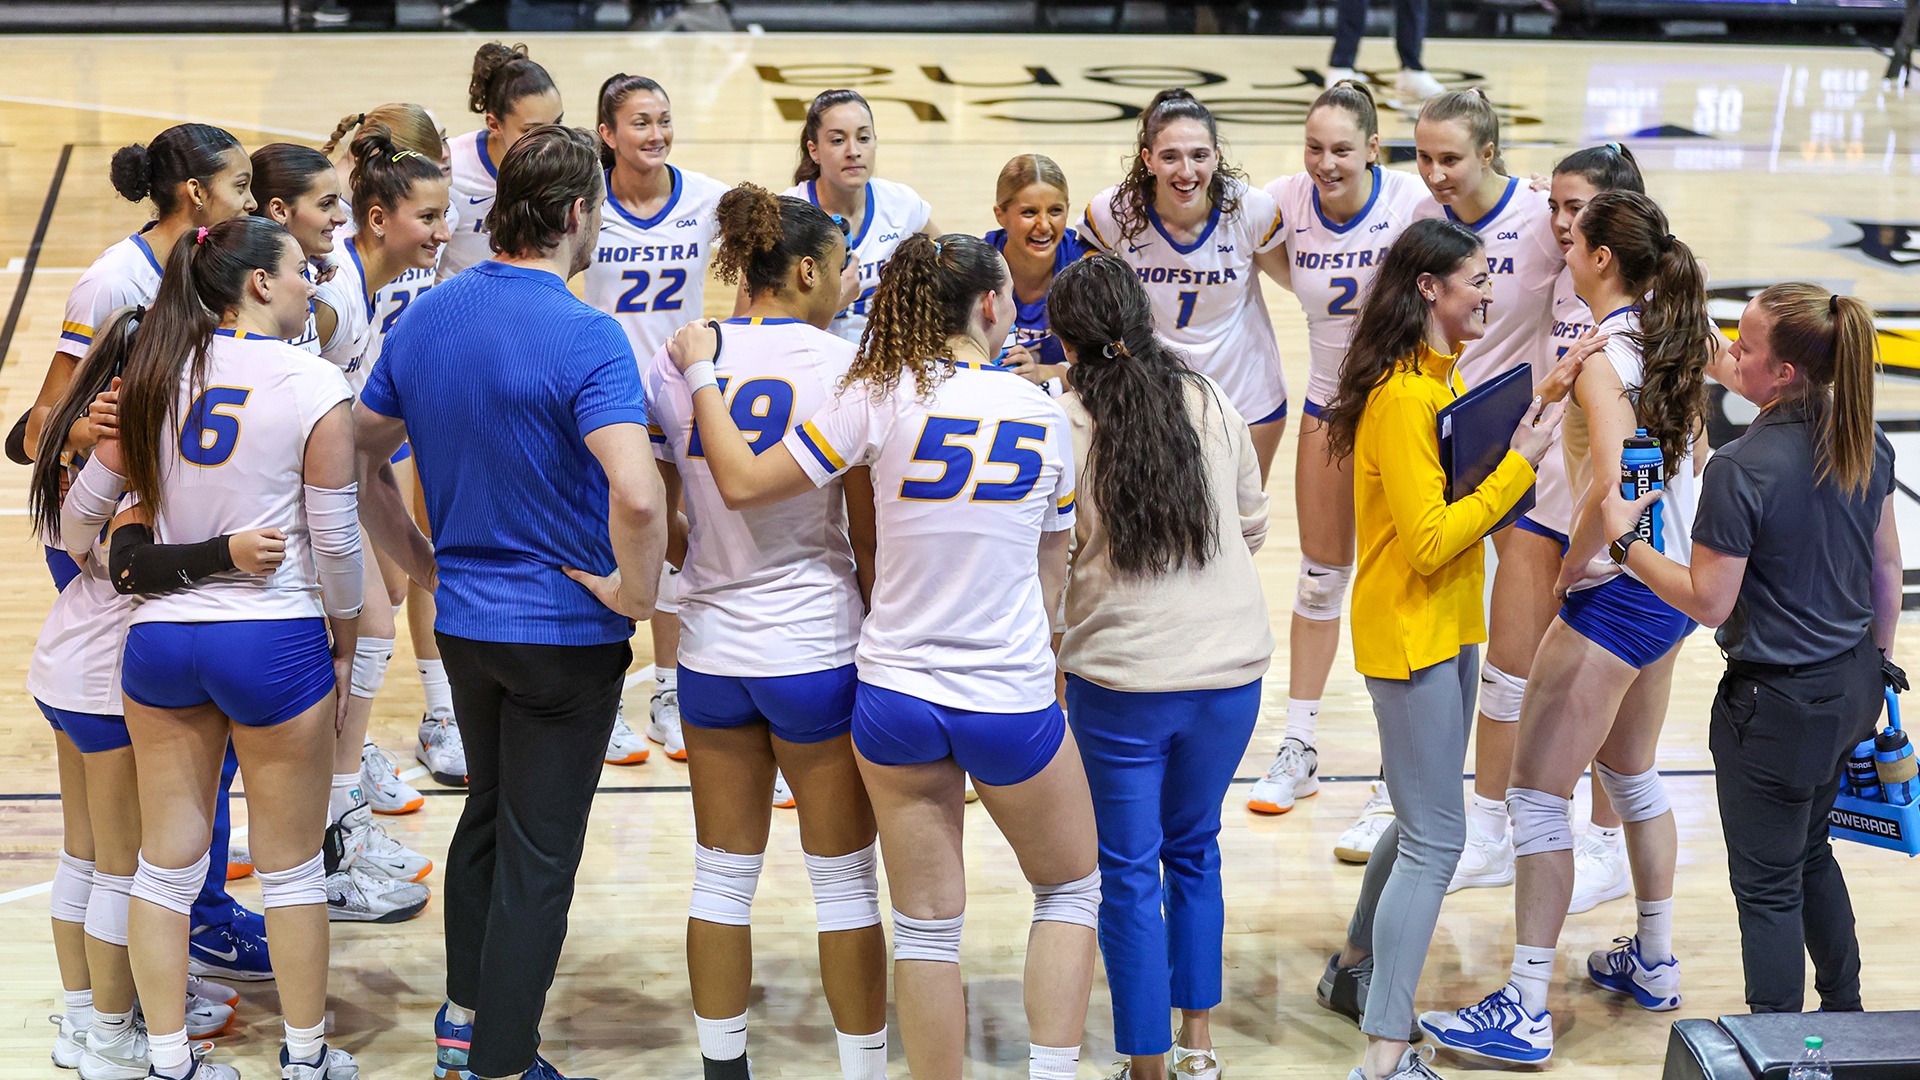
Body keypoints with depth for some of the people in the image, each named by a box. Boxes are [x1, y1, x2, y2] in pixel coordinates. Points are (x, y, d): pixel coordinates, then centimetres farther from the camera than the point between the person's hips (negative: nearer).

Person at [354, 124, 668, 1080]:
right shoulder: (585, 337, -21)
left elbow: (355, 460, 9)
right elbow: (635, 494, -34)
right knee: (539, 854, 4)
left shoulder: (423, 319, 1)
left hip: (463, 618, 7)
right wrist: (636, 593, -18)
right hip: (567, 632, -7)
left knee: (487, 815, 25)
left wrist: (422, 564, 15)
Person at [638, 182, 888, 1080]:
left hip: (711, 651, 4)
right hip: (818, 649, -4)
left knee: (722, 873, 15)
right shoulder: (842, 365, -12)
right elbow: (871, 532, -9)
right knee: (845, 879, 8)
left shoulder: (678, 361, 0)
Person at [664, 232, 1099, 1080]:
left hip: (895, 694, 0)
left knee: (927, 929, 10)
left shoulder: (881, 397, -9)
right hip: (1013, 704, 0)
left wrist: (698, 373, 4)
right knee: (1071, 889, 21)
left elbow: (742, 484, -8)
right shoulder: (1044, 414, -1)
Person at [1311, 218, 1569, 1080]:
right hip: (1409, 636, -10)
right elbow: (1429, 542, -25)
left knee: (1424, 821, 20)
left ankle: (1354, 970, 39)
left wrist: (1527, 422, -1)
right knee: (1436, 841, -9)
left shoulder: (1441, 377, 10)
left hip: (1448, 629, 10)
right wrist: (1519, 464, -21)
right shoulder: (1402, 397, -22)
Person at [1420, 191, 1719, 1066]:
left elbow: (1609, 484, -30)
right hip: (1672, 583, 9)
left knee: (1536, 796, -3)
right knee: (1631, 776, 26)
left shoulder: (1603, 360, -20)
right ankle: (1654, 964, 37)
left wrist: (1572, 567, -17)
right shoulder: (1675, 336, 5)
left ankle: (1525, 1011, 0)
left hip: (1616, 594, -9)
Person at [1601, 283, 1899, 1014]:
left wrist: (1625, 543, -8)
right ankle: (1844, 1014, 40)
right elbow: (1886, 563, 9)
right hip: (1852, 683, 8)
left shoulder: (1741, 470, -25)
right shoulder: (1865, 441, -2)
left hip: (1778, 706, -8)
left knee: (1768, 886, 6)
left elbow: (1710, 602, -19)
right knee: (1809, 851, 27)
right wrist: (1879, 663, 20)